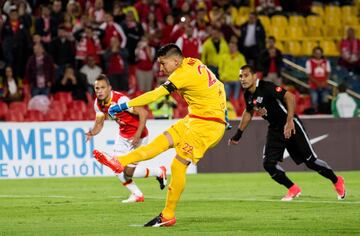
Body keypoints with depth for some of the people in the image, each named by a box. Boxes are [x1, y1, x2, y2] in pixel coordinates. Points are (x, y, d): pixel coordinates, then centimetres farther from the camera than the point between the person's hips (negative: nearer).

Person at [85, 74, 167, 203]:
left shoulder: (120, 100, -29)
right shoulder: (98, 103, -5)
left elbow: (143, 113, -31)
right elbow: (99, 123, 8)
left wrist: (138, 135, -34)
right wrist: (92, 132, -14)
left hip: (137, 136, -8)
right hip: (123, 136, 8)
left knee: (128, 173, -9)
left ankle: (159, 172, 16)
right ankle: (137, 194, 23)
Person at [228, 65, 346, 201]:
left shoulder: (266, 87, -24)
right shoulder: (248, 95, 1)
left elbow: (290, 97, -31)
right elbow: (248, 112, 21)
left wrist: (289, 121, -36)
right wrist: (238, 134, 21)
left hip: (290, 126, -7)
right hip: (275, 129, 7)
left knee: (310, 161, -2)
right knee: (268, 164, -7)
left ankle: (337, 181, 20)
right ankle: (293, 190, 10)